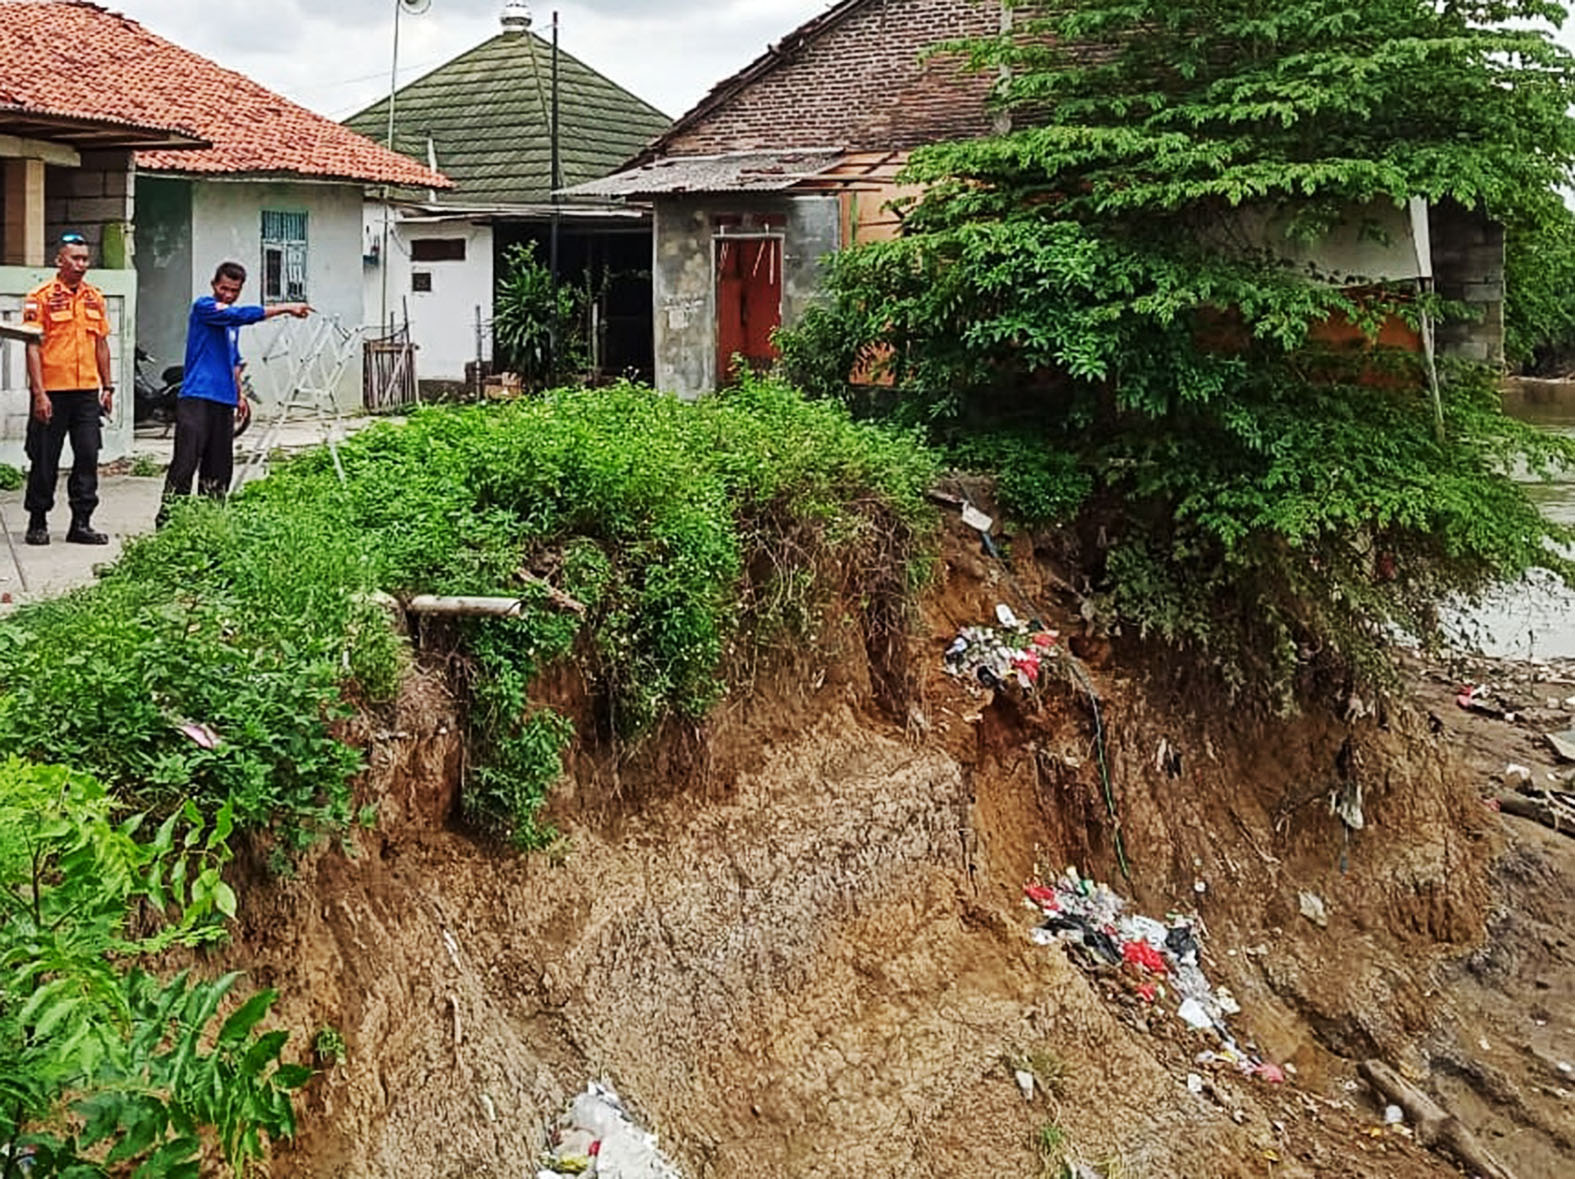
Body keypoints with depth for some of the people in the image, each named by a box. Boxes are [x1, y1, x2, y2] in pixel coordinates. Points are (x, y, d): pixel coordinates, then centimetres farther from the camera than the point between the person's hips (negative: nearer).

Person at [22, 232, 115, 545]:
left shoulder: (95, 298, 10)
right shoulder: (41, 297, -6)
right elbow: (33, 347, -9)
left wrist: (108, 387, 13)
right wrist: (39, 393, -15)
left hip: (87, 391, 5)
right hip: (52, 392, -4)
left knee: (88, 455, 3)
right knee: (45, 459, 4)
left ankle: (81, 523, 9)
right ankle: (38, 522, 16)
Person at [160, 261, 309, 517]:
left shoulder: (232, 320, 19)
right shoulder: (203, 307, -6)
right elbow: (241, 315, -20)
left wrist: (239, 394, 26)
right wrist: (285, 308, -19)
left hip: (224, 402, 8)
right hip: (196, 398, -8)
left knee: (219, 467, 9)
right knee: (185, 462, -12)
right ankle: (166, 519, -11)